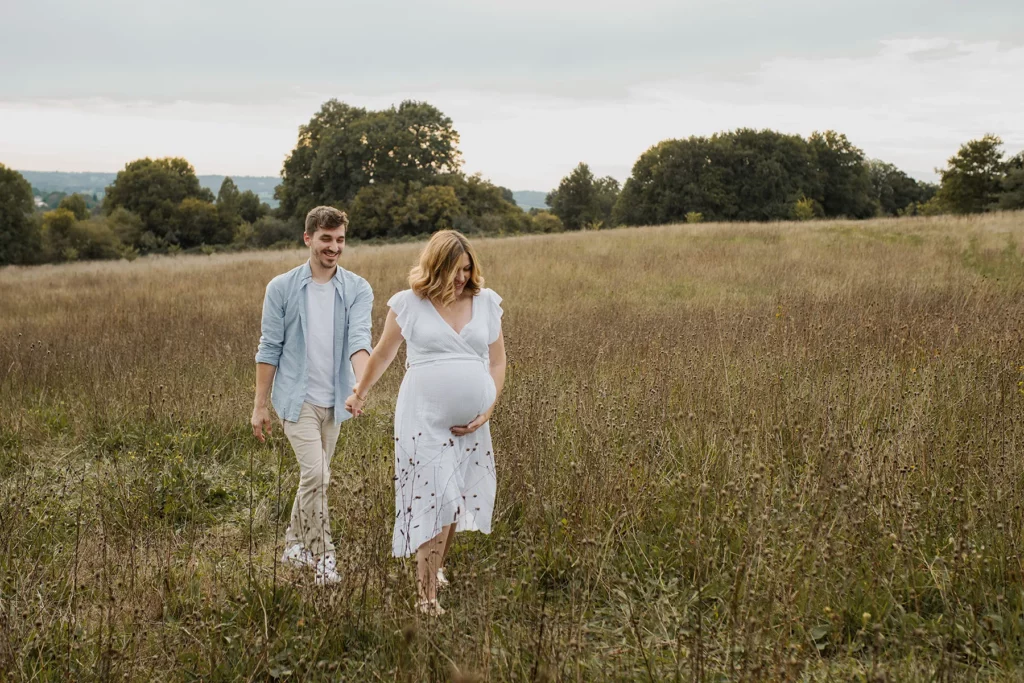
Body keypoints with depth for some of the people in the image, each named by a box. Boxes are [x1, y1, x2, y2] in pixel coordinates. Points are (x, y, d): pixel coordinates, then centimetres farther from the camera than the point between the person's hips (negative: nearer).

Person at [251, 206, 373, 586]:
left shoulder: (357, 290, -1)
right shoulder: (282, 288, -4)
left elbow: (359, 340, -16)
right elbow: (270, 349, -1)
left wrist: (360, 385, -34)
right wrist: (259, 406, -2)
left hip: (334, 400, 3)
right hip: (297, 398, -3)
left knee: (314, 478, 14)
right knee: (315, 475, -12)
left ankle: (295, 545, 32)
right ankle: (322, 556, 0)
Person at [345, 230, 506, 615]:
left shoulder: (486, 302, 6)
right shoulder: (409, 304, -1)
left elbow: (497, 361, 12)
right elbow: (383, 353, 14)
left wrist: (487, 410, 1)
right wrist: (360, 393, 24)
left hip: (470, 423, 4)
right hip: (424, 419, -4)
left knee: (458, 500, 10)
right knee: (435, 500, -9)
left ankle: (434, 567, 34)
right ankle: (427, 597, -3)